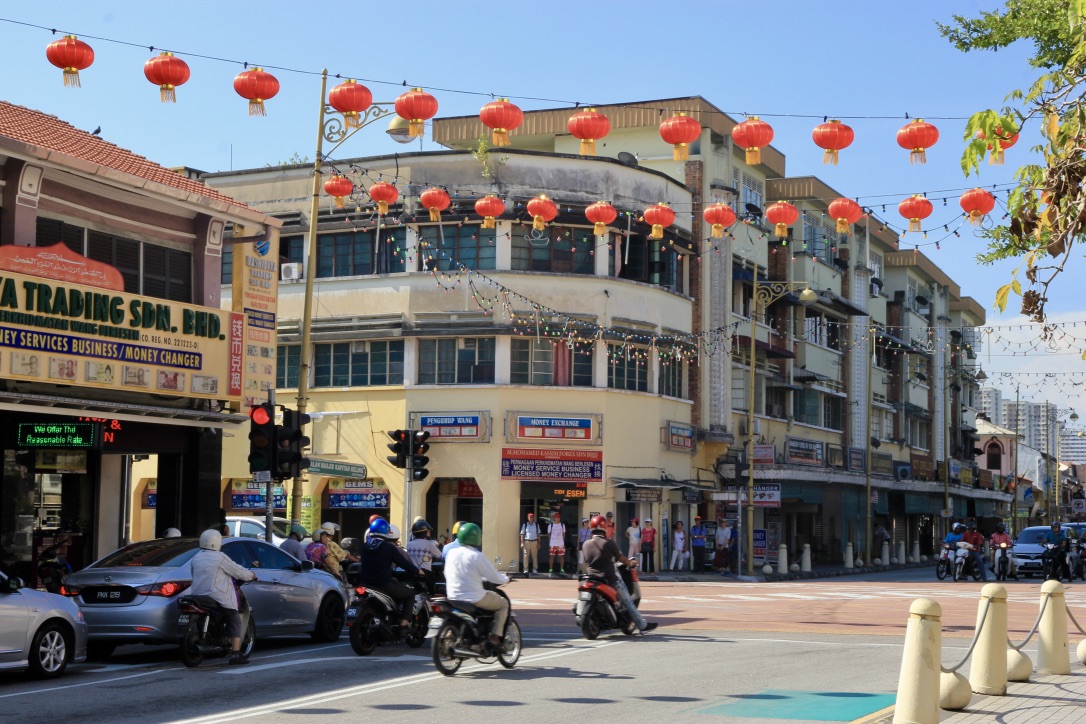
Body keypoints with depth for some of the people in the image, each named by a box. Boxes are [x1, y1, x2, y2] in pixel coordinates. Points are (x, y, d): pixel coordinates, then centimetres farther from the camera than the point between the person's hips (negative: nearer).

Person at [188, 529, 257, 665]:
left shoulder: (195, 559, 10)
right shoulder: (220, 558, -9)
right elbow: (238, 571, -4)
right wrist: (251, 575, 15)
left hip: (198, 596, 7)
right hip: (219, 597, -7)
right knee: (235, 623, 1)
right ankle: (236, 655, -8)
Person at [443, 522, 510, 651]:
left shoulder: (451, 553, 4)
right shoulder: (476, 555, -13)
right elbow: (494, 577, -11)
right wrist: (506, 578, 13)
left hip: (452, 597, 6)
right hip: (474, 598, -6)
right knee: (503, 603, 14)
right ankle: (494, 637, 3)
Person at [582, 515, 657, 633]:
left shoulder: (586, 544, 3)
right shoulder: (609, 543, -12)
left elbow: (586, 562, 11)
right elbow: (620, 557, -1)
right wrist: (631, 563, 18)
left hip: (592, 577, 5)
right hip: (610, 578, -5)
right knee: (627, 601, 5)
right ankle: (642, 625, 8)